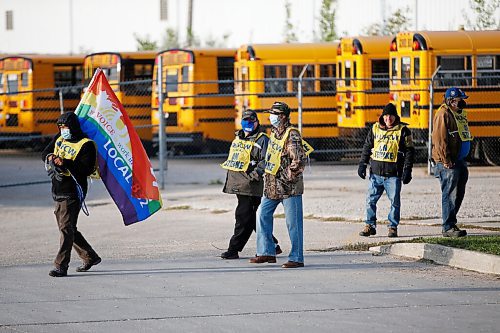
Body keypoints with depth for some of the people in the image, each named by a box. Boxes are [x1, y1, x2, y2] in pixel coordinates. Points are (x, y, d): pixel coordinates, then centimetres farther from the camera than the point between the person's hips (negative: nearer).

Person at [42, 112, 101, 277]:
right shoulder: (58, 139, 14)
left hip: (73, 192, -9)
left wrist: (65, 162, -27)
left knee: (66, 228, -13)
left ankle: (61, 266, -15)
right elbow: (45, 154, 17)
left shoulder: (86, 145, -9)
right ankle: (90, 257, 28)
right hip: (58, 192, 9)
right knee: (66, 228, 14)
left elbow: (87, 169, -18)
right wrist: (51, 157, -8)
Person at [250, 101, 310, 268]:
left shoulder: (292, 135, -15)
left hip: (289, 186, -9)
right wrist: (265, 172, 21)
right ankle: (267, 252, 18)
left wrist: (288, 176, -18)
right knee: (263, 215, 10)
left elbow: (299, 160, -22)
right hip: (272, 185, 9)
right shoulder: (274, 133, 12)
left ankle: (296, 258, 2)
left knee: (293, 222, -3)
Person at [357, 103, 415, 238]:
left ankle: (393, 227, 10)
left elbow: (409, 151, 0)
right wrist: (362, 164, 12)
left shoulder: (402, 130, 0)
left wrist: (407, 170, -6)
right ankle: (370, 225, 13)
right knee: (370, 200, 3)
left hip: (393, 174, -3)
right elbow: (367, 147, 19)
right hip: (376, 173, 3)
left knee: (395, 201, 0)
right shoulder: (375, 129, 10)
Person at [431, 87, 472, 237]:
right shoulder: (443, 114, -13)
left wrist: (463, 160, 18)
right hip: (448, 163, -9)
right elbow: (439, 139, -18)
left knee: (459, 194, 12)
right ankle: (448, 228, -4)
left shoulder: (460, 114, 16)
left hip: (460, 160, 9)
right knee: (450, 194, -7)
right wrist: (446, 160, -20)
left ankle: (450, 223, 21)